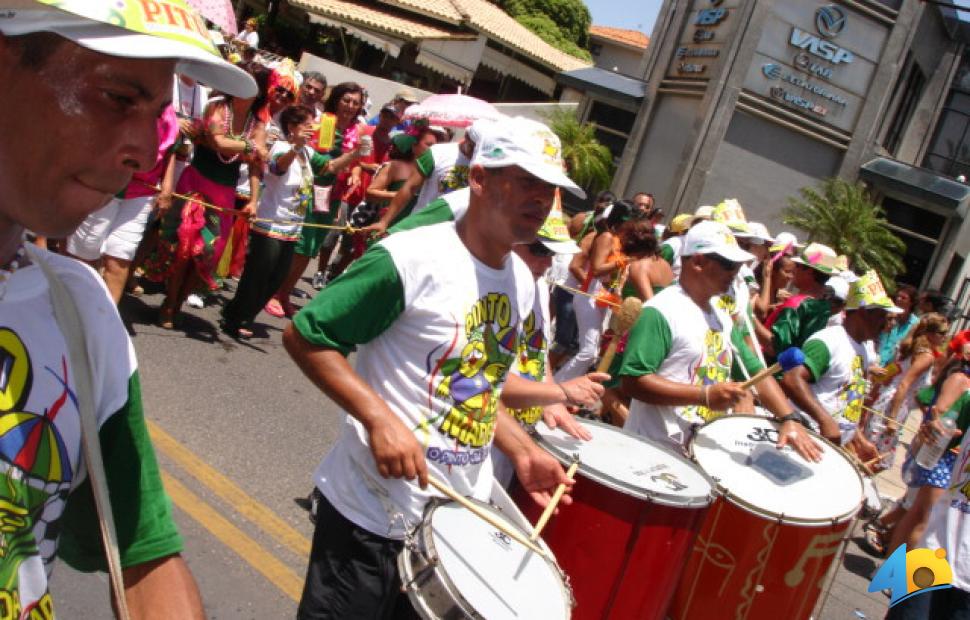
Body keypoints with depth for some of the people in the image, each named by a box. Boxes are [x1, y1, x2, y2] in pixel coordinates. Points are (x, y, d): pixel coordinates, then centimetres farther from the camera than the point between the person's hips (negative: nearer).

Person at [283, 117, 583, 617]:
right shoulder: (410, 258, -20)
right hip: (372, 512, -7)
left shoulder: (522, 282, 5)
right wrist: (379, 418, -24)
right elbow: (303, 336, -16)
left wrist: (520, 450, 5)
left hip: (460, 515, 7)